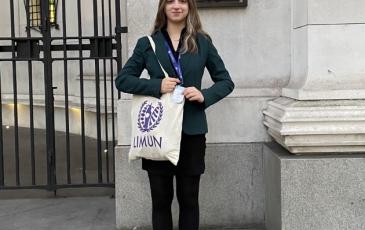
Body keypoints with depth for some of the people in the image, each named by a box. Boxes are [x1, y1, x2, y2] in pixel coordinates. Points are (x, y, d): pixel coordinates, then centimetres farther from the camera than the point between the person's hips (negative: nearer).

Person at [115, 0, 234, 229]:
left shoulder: (203, 43, 5)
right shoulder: (147, 44, 4)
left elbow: (226, 81, 8)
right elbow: (122, 80, 3)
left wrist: (205, 95, -12)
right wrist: (157, 85, -12)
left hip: (191, 132, 0)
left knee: (189, 199, 10)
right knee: (161, 199, 9)